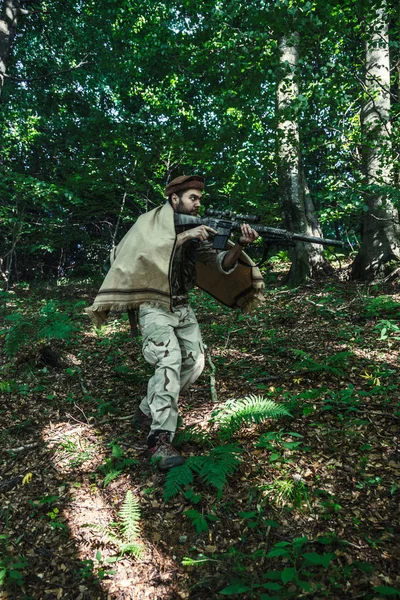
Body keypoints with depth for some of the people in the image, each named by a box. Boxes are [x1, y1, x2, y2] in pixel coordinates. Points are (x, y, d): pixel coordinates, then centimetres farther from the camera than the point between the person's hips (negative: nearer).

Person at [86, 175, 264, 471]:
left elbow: (222, 265, -4)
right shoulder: (151, 222, -5)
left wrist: (239, 245, -22)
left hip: (183, 308, 6)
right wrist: (184, 235, -28)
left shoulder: (198, 230, 7)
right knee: (170, 358, -25)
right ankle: (160, 437, -23)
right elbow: (146, 250, -26)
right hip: (154, 306, -6)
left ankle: (150, 407, 19)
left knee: (195, 361, -1)